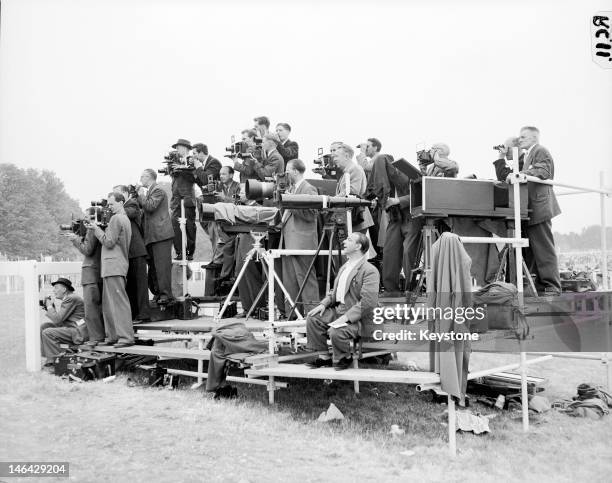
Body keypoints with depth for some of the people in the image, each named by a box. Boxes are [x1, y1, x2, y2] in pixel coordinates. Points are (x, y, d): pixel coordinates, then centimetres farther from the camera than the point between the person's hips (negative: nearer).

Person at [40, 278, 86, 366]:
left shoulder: (71, 299, -15)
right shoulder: (68, 298, 18)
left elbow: (57, 320, -19)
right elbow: (59, 320, 15)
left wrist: (50, 306, -5)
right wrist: (50, 309, 3)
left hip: (79, 333, -11)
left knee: (47, 333, -18)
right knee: (44, 326, 10)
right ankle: (50, 358, 5)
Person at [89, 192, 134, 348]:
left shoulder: (116, 218, -9)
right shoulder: (126, 219, 20)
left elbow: (109, 242, -13)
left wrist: (96, 229, -3)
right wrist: (98, 229, 13)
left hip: (113, 265, -10)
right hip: (115, 266, 10)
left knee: (118, 301, -11)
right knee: (108, 303, 13)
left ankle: (126, 337, -12)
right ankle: (112, 336, 16)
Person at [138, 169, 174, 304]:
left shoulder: (158, 190, -8)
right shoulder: (148, 191, 22)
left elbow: (150, 206, -20)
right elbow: (145, 208, 20)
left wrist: (141, 195, -8)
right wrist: (140, 196, 9)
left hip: (160, 234, -10)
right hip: (151, 235, 10)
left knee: (162, 264, -9)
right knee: (153, 266, 12)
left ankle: (165, 293, -8)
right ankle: (157, 292, 17)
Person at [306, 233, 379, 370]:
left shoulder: (370, 271, -15)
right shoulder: (344, 267, 17)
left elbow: (368, 302, -23)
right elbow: (335, 292, 23)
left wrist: (347, 317, -28)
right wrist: (324, 304, 3)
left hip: (356, 316, -9)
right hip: (337, 309, 9)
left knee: (335, 331, -31)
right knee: (312, 318, -7)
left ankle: (345, 358, 1)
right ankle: (324, 357, 5)